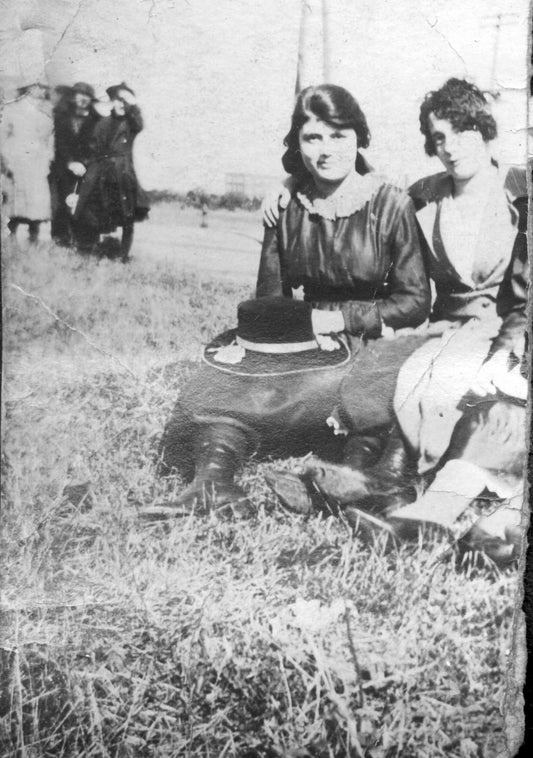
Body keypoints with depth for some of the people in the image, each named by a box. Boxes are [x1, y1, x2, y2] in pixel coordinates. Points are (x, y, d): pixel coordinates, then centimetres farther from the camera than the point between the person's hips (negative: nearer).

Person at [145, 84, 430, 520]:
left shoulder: (391, 205, -6)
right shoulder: (287, 209, 4)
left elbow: (415, 302, -5)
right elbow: (270, 301, 7)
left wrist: (341, 318, -15)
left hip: (374, 342, -2)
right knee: (229, 380, -24)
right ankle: (214, 476, -44)